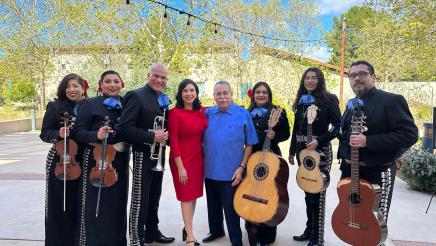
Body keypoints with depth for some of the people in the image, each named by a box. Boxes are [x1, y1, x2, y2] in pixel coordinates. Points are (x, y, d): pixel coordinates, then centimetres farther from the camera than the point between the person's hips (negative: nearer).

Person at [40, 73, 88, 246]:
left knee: (79, 202, 10)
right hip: (59, 160, -2)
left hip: (82, 161, 2)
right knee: (60, 203, 6)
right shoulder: (55, 106, -1)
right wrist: (58, 134, -20)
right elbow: (44, 133, -1)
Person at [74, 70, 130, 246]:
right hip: (96, 159, -4)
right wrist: (96, 135, -24)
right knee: (95, 204, 2)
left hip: (120, 161, 4)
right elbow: (78, 132, -8)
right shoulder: (90, 104, -2)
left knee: (118, 203, 13)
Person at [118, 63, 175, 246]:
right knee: (140, 200, 2)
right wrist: (152, 137, -25)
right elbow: (125, 128, -23)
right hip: (143, 154, -8)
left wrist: (164, 135, 0)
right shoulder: (136, 96, -13)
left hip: (158, 154, 8)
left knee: (154, 197, 19)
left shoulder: (163, 100, 10)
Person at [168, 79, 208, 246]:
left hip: (198, 158, 5)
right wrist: (180, 167, -15)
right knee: (186, 196, 3)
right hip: (182, 159, -5)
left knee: (194, 195, 14)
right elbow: (173, 141, -14)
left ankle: (187, 228, 32)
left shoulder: (202, 111, 4)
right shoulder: (175, 112, -12)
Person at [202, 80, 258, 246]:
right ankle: (216, 231, 43)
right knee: (213, 205, 21)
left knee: (230, 208, 6)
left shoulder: (243, 114, -8)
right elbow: (202, 140, 11)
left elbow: (249, 144, -6)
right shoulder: (207, 114, 2)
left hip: (231, 172, -4)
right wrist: (203, 163, 3)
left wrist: (241, 167, -12)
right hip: (210, 170, 4)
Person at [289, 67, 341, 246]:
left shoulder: (328, 99, -5)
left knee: (317, 192, -2)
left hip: (320, 150, -6)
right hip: (302, 150, 6)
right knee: (307, 191, 14)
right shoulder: (301, 100, 12)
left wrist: (318, 140, -20)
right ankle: (309, 230, 28)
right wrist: (292, 151, 16)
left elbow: (338, 125, -10)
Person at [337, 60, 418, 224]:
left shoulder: (391, 101, -11)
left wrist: (367, 141, -26)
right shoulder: (352, 105, 12)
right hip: (349, 171, 7)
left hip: (377, 173, -7)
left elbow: (410, 135, -20)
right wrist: (344, 158, 12)